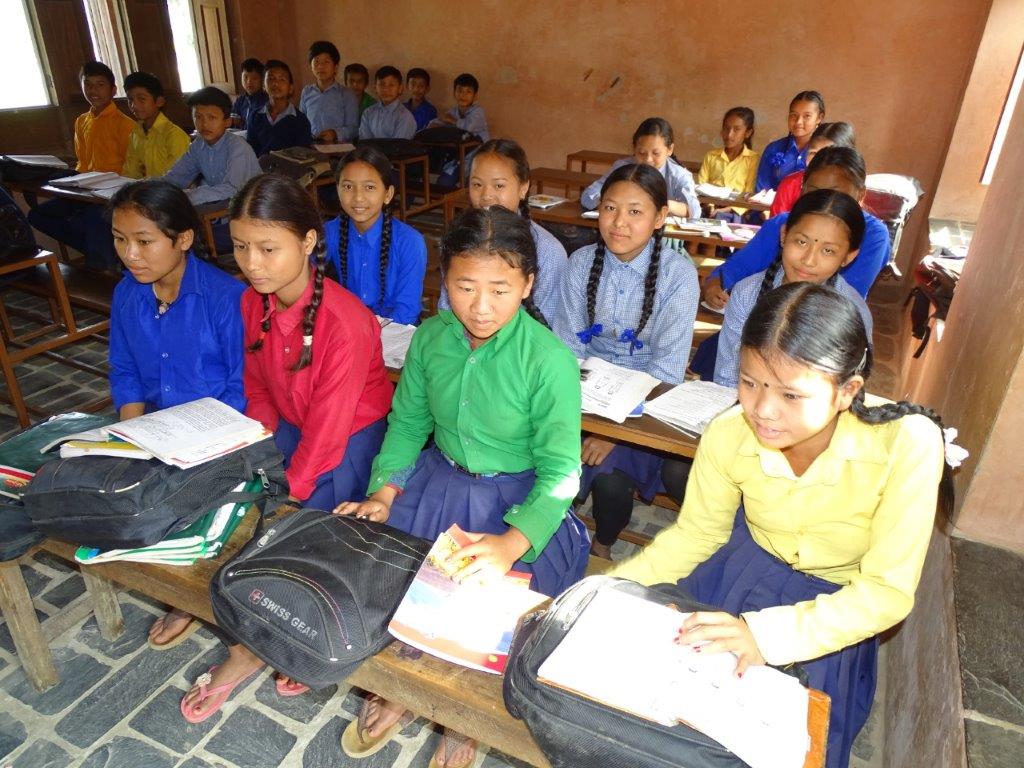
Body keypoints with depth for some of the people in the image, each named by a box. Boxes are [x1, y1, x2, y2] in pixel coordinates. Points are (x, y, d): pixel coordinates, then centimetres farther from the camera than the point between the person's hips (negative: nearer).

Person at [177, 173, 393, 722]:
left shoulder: (344, 322, -29)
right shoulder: (252, 303, -6)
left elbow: (328, 426, -25)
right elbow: (257, 388, 6)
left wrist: (290, 491, -19)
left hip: (355, 431, -6)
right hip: (293, 424, 7)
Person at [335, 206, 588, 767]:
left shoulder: (549, 360, -22)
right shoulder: (431, 338, -7)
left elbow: (560, 472, -19)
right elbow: (407, 423, 5)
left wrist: (511, 543, -33)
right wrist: (382, 494, -10)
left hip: (519, 499, -4)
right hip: (439, 480, 5)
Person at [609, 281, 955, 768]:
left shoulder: (907, 444, -31)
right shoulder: (728, 435, -23)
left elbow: (888, 592, -26)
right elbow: (695, 534, -6)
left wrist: (766, 634, -41)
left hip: (839, 603, -1)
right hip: (745, 568, 2)